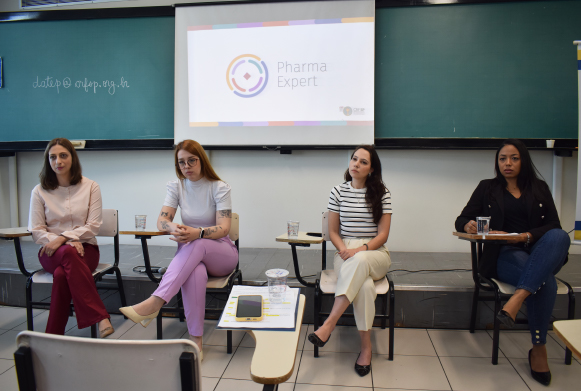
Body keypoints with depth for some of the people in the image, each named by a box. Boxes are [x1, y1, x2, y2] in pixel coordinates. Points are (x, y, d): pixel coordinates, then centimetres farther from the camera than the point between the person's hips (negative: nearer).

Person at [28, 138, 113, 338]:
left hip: (84, 248, 0)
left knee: (61, 274, -35)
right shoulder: (39, 191, 7)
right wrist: (62, 242, -15)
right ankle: (100, 317, -42)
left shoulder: (90, 187, 4)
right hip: (52, 252, 0)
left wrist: (63, 237, -17)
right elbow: (36, 231, 2)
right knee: (69, 253, -37)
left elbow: (93, 226, -2)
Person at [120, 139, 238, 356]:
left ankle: (154, 303, -45)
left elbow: (223, 229, -17)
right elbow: (162, 220, -5)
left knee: (196, 244, -38)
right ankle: (196, 340, -35)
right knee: (195, 272, -37)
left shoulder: (219, 187, -8)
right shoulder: (176, 186, 5)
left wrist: (197, 233, -39)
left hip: (221, 253, -1)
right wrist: (173, 227, -31)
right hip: (191, 253, 2)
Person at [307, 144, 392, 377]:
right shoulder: (338, 192, 6)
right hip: (346, 255, 1)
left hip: (375, 254, 0)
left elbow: (383, 234, -2)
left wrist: (361, 249, -20)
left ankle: (329, 324, -37)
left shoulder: (382, 193, 2)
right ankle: (366, 347, -22)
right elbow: (333, 231, 8)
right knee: (364, 285, -35)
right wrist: (343, 249, -13)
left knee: (359, 261, -40)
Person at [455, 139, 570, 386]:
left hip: (540, 252, 2)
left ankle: (516, 300, -45)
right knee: (544, 280, -35)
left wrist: (525, 236, -14)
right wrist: (468, 225, -18)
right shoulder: (487, 188, 14)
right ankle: (538, 348, -24)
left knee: (559, 236, -35)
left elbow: (554, 225, 6)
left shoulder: (539, 188, 17)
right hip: (504, 255, -2)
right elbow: (461, 219, 8)